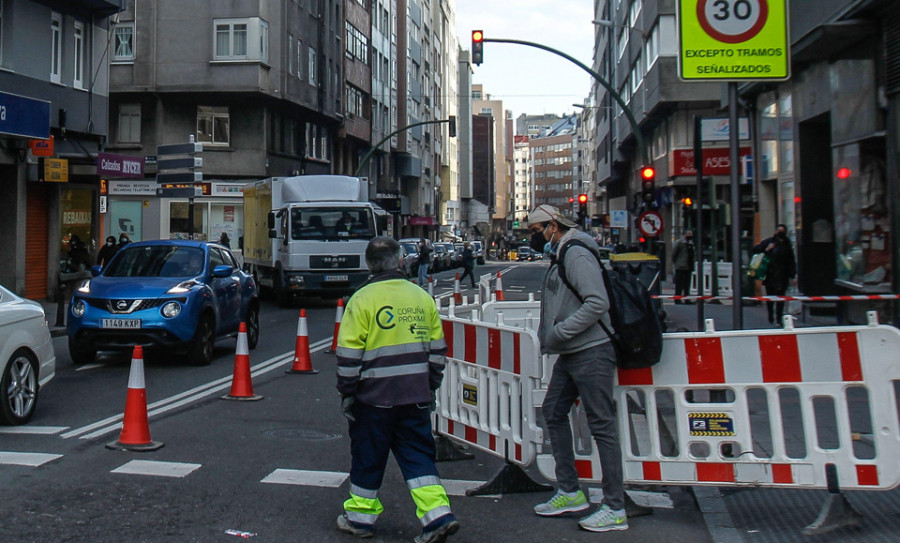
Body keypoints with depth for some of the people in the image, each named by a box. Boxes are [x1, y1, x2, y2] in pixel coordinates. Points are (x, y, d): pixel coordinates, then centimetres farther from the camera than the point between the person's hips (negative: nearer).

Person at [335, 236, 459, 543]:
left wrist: (346, 392, 0)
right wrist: (430, 388, 20)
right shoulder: (422, 297, 7)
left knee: (368, 457, 10)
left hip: (374, 397, -4)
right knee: (418, 455, 9)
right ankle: (438, 515, 0)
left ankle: (361, 517, 23)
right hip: (416, 398, 4)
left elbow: (349, 354, -9)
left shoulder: (363, 299, -7)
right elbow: (437, 350, 12)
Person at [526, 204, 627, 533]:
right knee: (553, 413, 14)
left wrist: (558, 333, -22)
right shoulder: (558, 258, 16)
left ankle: (615, 509, 2)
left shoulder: (576, 254, -15)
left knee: (601, 425, -5)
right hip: (569, 355, 11)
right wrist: (549, 337, 12)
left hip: (591, 353, -11)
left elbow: (597, 303, -25)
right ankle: (570, 493, 24)